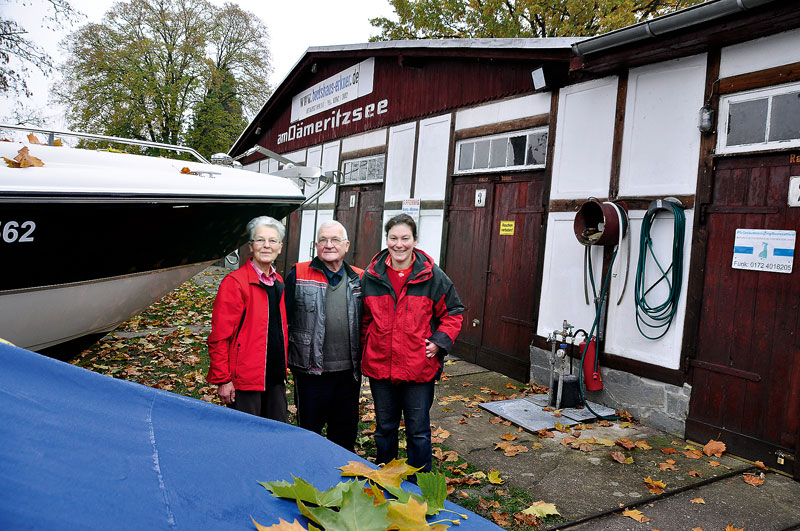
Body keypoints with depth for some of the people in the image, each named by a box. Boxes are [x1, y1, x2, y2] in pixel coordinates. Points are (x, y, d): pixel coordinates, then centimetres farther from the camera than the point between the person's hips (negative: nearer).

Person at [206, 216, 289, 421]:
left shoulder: (279, 283, 10)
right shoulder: (235, 282, -12)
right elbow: (219, 336, -14)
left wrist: (282, 369, 16)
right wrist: (223, 379, -15)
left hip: (275, 378, 7)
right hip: (245, 380, -7)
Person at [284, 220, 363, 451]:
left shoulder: (359, 279, 5)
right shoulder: (298, 275, -3)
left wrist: (363, 359, 9)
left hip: (349, 371, 3)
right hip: (311, 371, -2)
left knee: (346, 432, 16)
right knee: (309, 430, 12)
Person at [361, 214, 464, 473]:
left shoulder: (432, 276, -6)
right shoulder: (371, 276, 2)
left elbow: (453, 312, 2)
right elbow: (364, 317, 14)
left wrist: (440, 342, -9)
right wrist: (367, 343, 5)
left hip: (420, 366, -3)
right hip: (379, 365, 3)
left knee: (418, 431, 7)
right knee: (384, 427, 19)